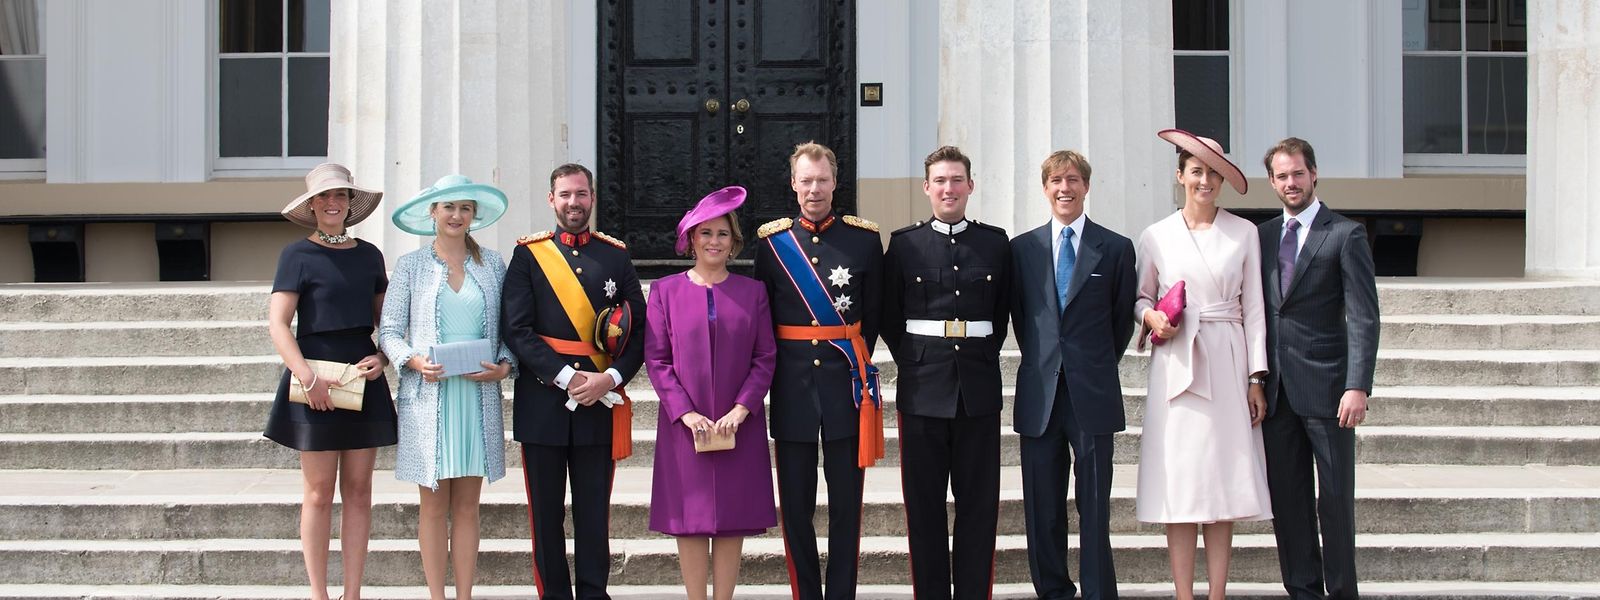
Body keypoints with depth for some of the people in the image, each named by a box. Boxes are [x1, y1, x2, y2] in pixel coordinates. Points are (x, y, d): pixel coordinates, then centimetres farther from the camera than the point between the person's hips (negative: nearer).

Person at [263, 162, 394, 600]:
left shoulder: (368, 255, 12)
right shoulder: (298, 255, -1)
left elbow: (386, 321, 17)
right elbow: (278, 324, -8)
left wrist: (381, 358, -3)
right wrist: (307, 377, -18)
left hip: (363, 379, 4)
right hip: (315, 380, -4)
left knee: (358, 491, 4)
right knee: (319, 494, -2)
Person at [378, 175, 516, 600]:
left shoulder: (493, 265, 9)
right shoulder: (411, 266, 4)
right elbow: (389, 330, 3)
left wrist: (503, 366, -8)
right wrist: (415, 361, -14)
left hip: (478, 394, 1)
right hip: (428, 395, -1)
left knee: (467, 505, 5)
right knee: (434, 505, 2)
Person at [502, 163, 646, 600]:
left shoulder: (616, 256, 9)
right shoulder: (528, 255, 3)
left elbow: (641, 329, 6)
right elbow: (516, 329, -6)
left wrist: (610, 378, -10)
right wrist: (567, 377, -14)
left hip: (600, 402, 1)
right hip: (542, 400, -1)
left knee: (594, 512, 3)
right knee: (546, 512, 4)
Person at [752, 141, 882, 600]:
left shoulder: (865, 238, 3)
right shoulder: (770, 240, 5)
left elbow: (874, 313, 8)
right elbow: (762, 317, 8)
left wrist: (857, 364, 6)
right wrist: (775, 372, 4)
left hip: (846, 379, -1)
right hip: (793, 384, 1)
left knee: (846, 501, 3)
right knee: (795, 504, 4)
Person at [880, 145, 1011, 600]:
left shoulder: (995, 242, 7)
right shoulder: (904, 243, 4)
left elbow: (1004, 312, 14)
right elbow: (890, 317, 8)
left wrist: (984, 356, 8)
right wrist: (911, 362, 2)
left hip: (978, 387, 1)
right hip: (923, 387, -1)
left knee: (979, 502, 3)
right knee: (924, 504, 2)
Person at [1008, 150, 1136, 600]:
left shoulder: (1116, 249, 4)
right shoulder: (1022, 248, 8)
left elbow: (1123, 321, 9)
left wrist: (1097, 368, 9)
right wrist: (1042, 362, 10)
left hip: (1092, 394, -2)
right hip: (1040, 394, 2)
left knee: (1095, 509, 0)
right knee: (1042, 508, 5)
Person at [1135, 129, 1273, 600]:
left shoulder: (1243, 233, 6)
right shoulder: (1156, 237, 5)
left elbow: (1253, 308, 5)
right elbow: (1141, 297, 17)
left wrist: (1256, 378, -1)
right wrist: (1151, 318, -7)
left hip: (1227, 366, 0)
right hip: (1176, 367, 0)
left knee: (1222, 481, 0)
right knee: (1178, 483, -3)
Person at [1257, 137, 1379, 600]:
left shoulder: (1345, 234, -2)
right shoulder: (1264, 236, 13)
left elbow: (1364, 317, -7)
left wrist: (1358, 387, -16)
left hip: (1326, 387, -4)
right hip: (1277, 389, 4)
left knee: (1335, 497, 2)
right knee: (1287, 500, 7)